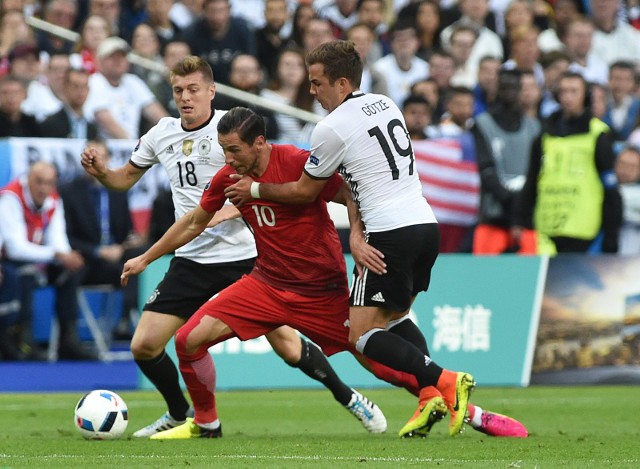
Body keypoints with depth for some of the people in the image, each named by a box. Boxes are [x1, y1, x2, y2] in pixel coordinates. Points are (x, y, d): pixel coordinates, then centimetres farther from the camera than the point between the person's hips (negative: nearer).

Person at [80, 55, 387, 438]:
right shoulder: (161, 135, 6)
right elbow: (125, 179, 20)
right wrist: (101, 172, -2)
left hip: (243, 258, -5)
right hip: (192, 260, 5)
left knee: (287, 346, -6)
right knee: (144, 346, -5)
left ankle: (348, 397, 18)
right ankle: (181, 414, 20)